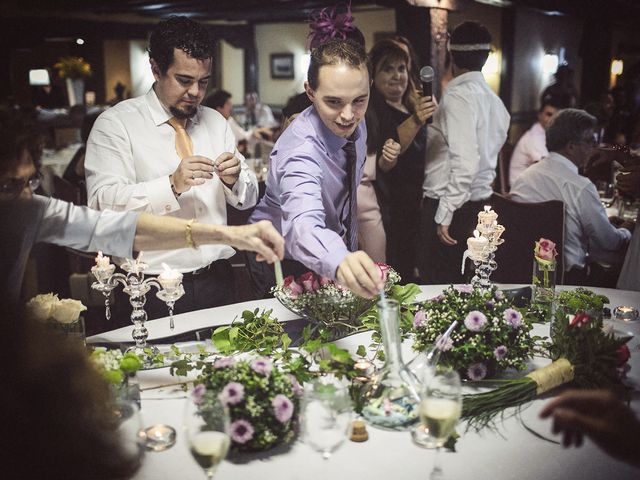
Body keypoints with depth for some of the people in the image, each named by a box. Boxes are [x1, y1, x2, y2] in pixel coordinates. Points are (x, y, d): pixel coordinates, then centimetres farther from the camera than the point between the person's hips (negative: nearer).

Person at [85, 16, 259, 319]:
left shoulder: (216, 122, 12)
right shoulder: (115, 123, -4)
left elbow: (248, 198, 11)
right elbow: (102, 202, -17)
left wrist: (234, 179, -11)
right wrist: (172, 185, -27)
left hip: (217, 282, 5)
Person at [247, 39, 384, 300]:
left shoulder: (354, 123, -12)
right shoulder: (300, 150, -37)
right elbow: (302, 225, -56)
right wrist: (340, 262, -76)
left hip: (339, 254, 7)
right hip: (282, 261, -6)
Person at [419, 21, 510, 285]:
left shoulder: (458, 94, -14)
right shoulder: (493, 99, 12)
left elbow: (465, 161, -23)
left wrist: (446, 213, -20)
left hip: (450, 205, -9)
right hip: (480, 199, 9)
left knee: (438, 283, -2)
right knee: (461, 283, 17)